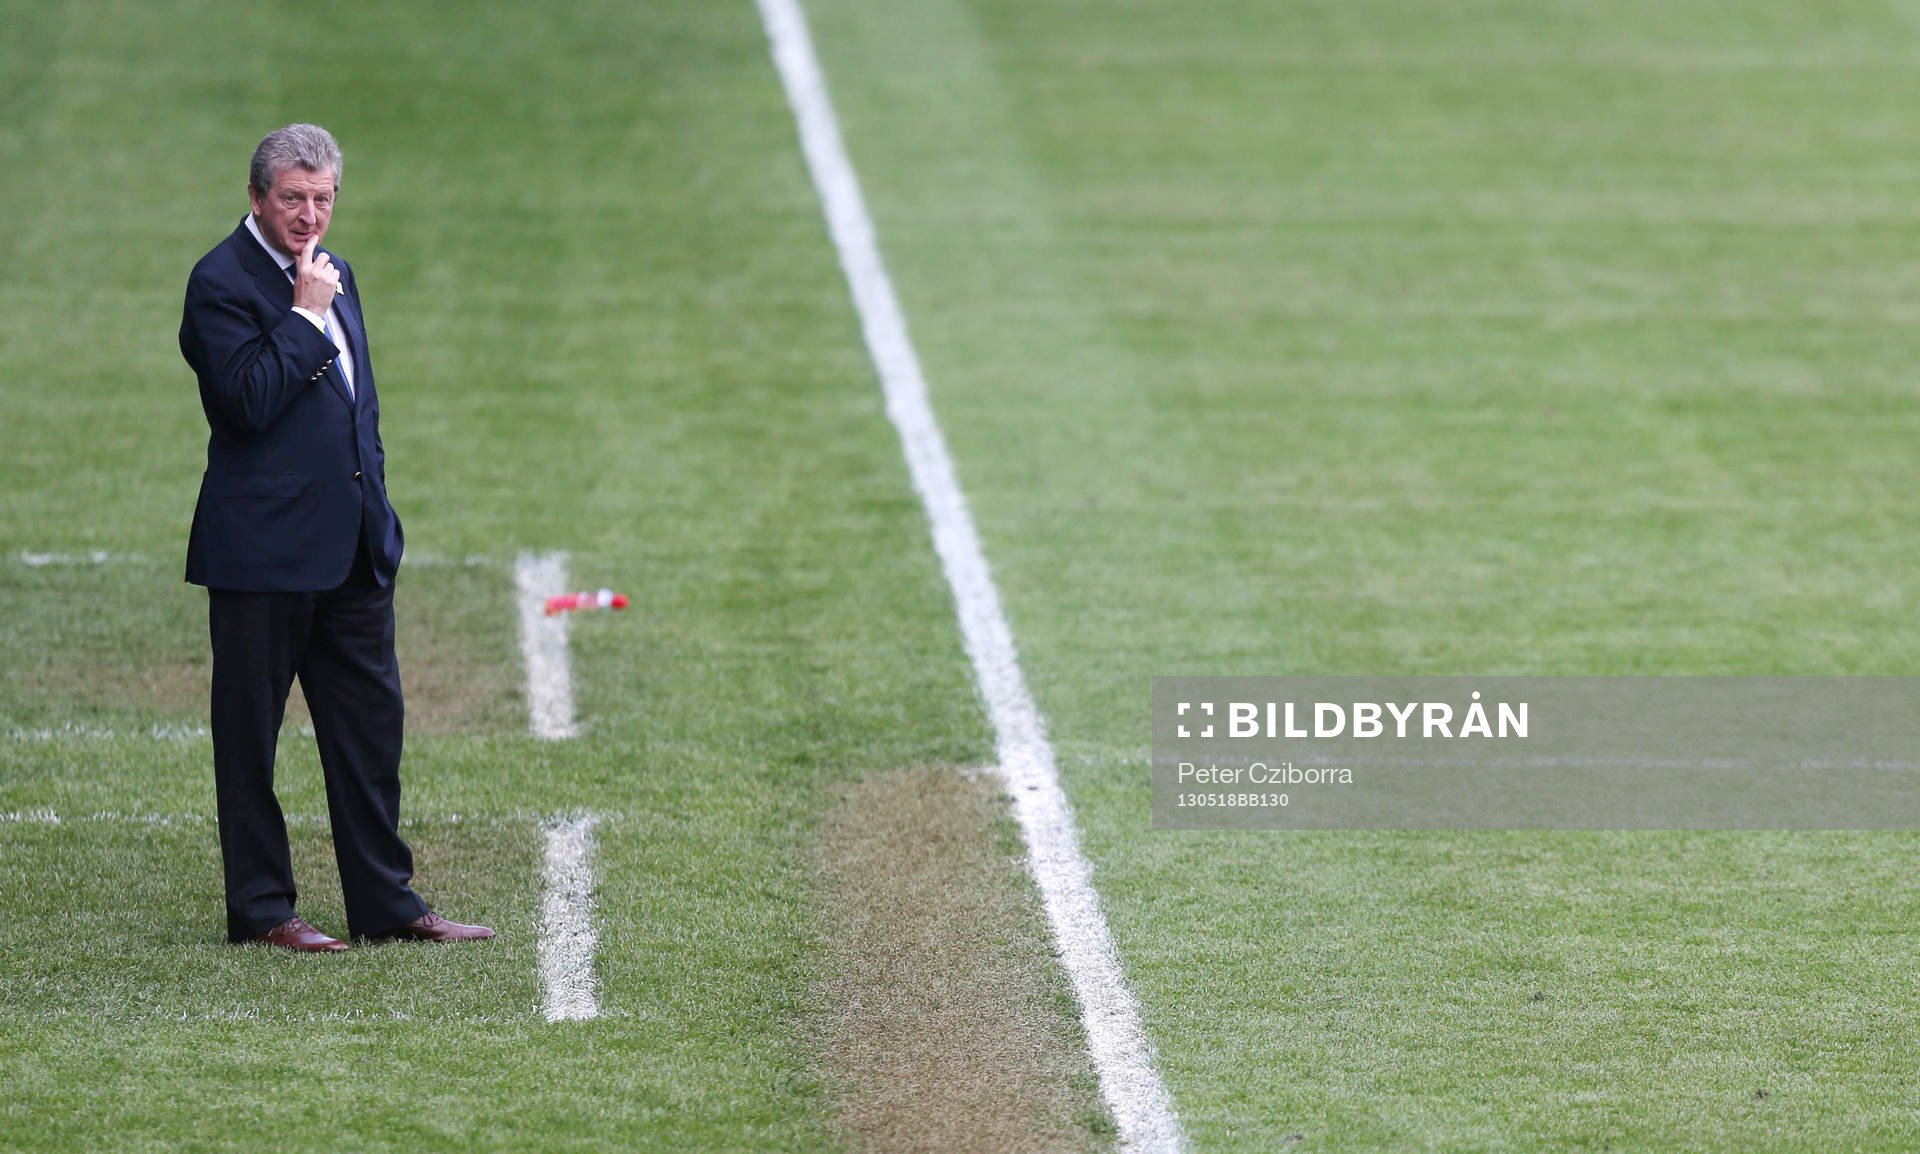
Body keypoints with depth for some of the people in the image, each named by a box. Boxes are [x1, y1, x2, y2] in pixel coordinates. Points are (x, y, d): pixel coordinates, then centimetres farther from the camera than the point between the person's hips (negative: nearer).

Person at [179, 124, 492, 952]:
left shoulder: (332, 275, 15)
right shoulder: (222, 283, -10)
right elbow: (250, 400, -21)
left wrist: (377, 516, 18)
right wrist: (306, 315, -17)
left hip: (352, 550, 8)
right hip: (262, 554, -8)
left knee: (370, 726, 9)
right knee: (250, 731, 2)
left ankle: (387, 904, 16)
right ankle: (261, 909, 9)